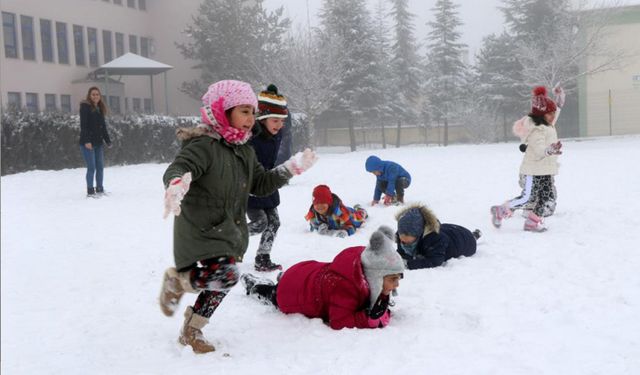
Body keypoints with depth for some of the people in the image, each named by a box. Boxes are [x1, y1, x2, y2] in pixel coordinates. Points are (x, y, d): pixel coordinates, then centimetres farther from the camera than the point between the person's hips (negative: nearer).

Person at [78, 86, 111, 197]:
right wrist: (86, 141, -22)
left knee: (100, 167, 7)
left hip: (98, 142, 7)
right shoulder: (85, 107, -6)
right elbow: (83, 125, -14)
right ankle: (90, 191, -1)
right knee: (91, 167, -8)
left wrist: (108, 140, 12)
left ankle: (100, 189, 16)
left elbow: (103, 126, 18)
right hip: (88, 142, -7)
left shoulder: (100, 108, 14)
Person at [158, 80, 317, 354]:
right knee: (226, 276, -26)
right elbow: (176, 169, -31)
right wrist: (177, 183, -55)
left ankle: (192, 331, 37)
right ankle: (176, 279, 3)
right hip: (201, 231, -9)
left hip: (231, 232, 9)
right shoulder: (203, 146, -18)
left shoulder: (245, 152, 10)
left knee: (219, 284, 16)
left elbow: (260, 185, 17)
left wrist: (292, 168, 10)